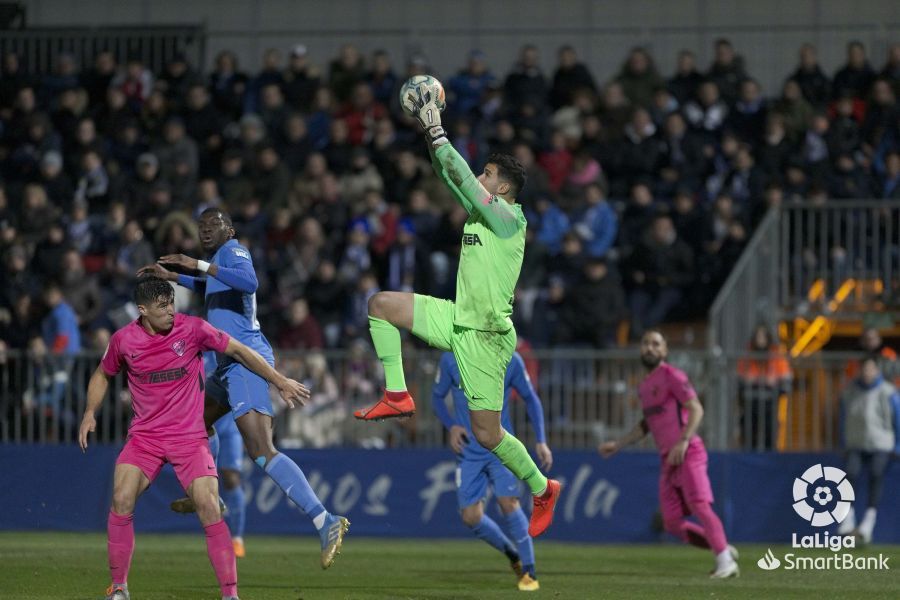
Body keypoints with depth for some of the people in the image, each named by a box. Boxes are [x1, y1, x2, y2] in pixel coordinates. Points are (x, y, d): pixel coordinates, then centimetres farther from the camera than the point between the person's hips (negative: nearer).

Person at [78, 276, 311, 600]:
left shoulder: (192, 329, -9)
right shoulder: (123, 340, -3)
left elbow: (238, 351, 3)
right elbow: (103, 374, 16)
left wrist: (280, 381, 3)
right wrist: (90, 413, 2)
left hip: (190, 436, -1)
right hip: (144, 436, 1)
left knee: (209, 506, -15)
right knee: (121, 500, -16)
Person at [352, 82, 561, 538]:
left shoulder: (509, 218, -14)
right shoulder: (478, 211, 10)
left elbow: (462, 178, -23)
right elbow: (451, 175, 8)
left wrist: (437, 132, -20)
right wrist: (431, 131, -5)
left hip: (486, 335, -8)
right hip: (458, 321, 8)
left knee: (487, 436, -2)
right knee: (382, 305, 0)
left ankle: (541, 489, 20)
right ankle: (397, 396, 0)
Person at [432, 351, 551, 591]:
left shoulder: (511, 360, -7)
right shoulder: (450, 359, -5)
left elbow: (530, 398, 5)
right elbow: (437, 396, 8)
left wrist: (541, 442, -2)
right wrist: (451, 426, -10)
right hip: (469, 451, 2)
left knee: (508, 502, -19)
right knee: (471, 517, -4)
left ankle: (529, 572, -8)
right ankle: (512, 554, 22)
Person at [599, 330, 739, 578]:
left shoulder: (671, 376, -3)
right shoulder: (645, 386, 21)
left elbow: (696, 409, -13)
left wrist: (683, 441, -24)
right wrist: (617, 445, 27)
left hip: (688, 454, -8)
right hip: (668, 461, 8)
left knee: (700, 506, -20)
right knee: (672, 523, 1)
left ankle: (725, 561, -20)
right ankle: (723, 549, 11)